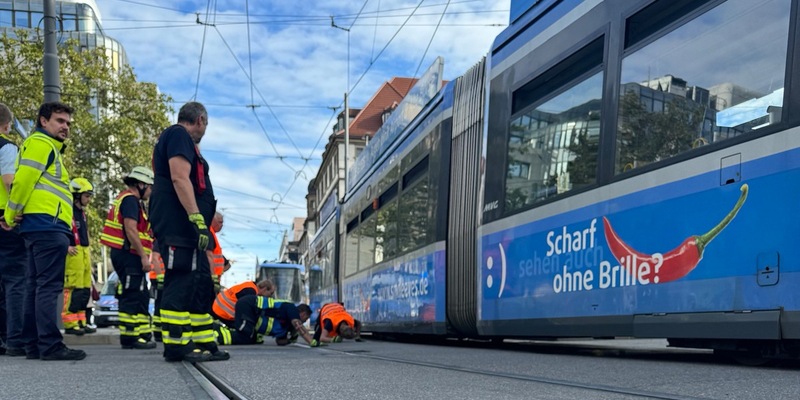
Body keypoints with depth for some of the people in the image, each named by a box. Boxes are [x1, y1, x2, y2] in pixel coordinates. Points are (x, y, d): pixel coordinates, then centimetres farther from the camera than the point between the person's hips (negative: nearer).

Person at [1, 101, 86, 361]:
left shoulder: (49, 147, 26)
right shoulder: (40, 143, -4)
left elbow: (27, 182, 20)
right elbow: (23, 180, -14)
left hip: (43, 227, 10)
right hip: (48, 225, -10)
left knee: (35, 286, 9)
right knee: (48, 287, -11)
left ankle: (33, 344, 14)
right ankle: (50, 345, -12)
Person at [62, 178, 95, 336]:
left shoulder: (81, 212, 21)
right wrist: (66, 246, -19)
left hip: (84, 253, 10)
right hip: (73, 254, -10)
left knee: (85, 290, 11)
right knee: (74, 289, -10)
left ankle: (80, 322, 17)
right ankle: (70, 324, -6)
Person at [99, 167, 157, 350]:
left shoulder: (131, 200, 23)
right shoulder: (130, 199, -9)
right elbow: (130, 230, -19)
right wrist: (144, 256, -20)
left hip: (127, 256, 11)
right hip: (128, 254, -11)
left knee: (141, 296, 13)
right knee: (132, 296, -9)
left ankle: (143, 334, 16)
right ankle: (129, 337, -8)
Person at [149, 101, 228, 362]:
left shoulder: (178, 137, 28)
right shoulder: (179, 135, -4)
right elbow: (179, 178, -17)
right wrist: (197, 219, -23)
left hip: (186, 231, 11)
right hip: (179, 226, -11)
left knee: (200, 286, 11)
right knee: (181, 284, -12)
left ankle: (205, 343, 13)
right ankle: (176, 345, -11)